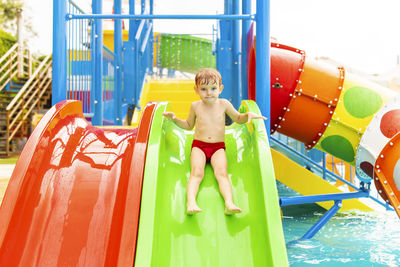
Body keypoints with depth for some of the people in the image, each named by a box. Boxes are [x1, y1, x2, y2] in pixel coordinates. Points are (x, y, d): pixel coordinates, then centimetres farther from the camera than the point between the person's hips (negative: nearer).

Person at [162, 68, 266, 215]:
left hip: (218, 147, 0)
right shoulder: (196, 106, 5)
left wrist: (248, 115, -2)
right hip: (199, 145, 0)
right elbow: (189, 125, 22)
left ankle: (229, 203, -40)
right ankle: (191, 202, -41)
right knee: (197, 172, -25)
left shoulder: (223, 104, 4)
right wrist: (174, 119, 6)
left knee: (222, 172, -25)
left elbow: (238, 119, 19)